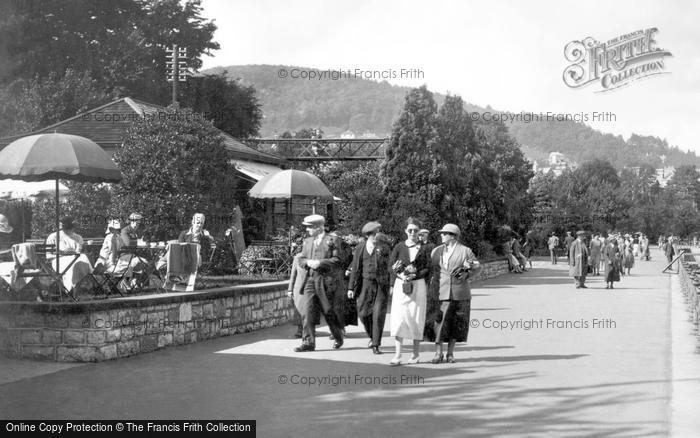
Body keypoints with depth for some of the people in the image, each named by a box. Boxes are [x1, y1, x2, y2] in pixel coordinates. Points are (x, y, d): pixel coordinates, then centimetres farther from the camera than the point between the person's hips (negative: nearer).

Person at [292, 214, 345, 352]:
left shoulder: (332, 240, 0)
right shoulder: (307, 241, 17)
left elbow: (336, 261, -8)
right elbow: (301, 259, 14)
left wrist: (320, 263, -18)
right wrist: (308, 262, -9)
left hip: (325, 281, -4)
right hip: (309, 280, 4)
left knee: (328, 312, 5)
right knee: (306, 311, -8)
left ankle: (338, 338, 27)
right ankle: (308, 342, -7)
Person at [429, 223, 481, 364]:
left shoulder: (465, 251, 5)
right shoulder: (436, 251, 12)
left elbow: (478, 266, 11)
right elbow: (430, 269, 13)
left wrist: (467, 272, -5)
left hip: (459, 293, 0)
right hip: (440, 292, 0)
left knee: (456, 323, 4)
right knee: (439, 321, -8)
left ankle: (450, 353, 15)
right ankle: (438, 353, -3)